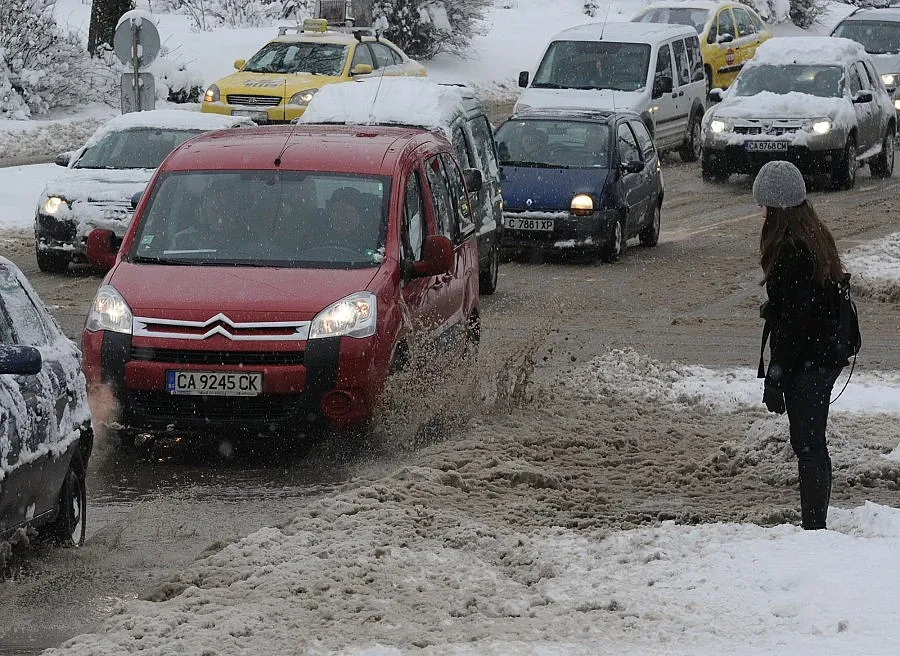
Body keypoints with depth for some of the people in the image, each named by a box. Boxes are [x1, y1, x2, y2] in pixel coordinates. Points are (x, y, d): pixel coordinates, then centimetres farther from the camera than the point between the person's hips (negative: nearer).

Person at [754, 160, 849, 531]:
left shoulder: (790, 250, -21)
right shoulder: (817, 237, 8)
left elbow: (793, 320, -21)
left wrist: (774, 377, -18)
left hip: (806, 362, -10)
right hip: (827, 357, 10)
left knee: (807, 445, -4)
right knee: (812, 444, 16)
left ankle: (813, 527, -1)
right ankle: (816, 525, 24)